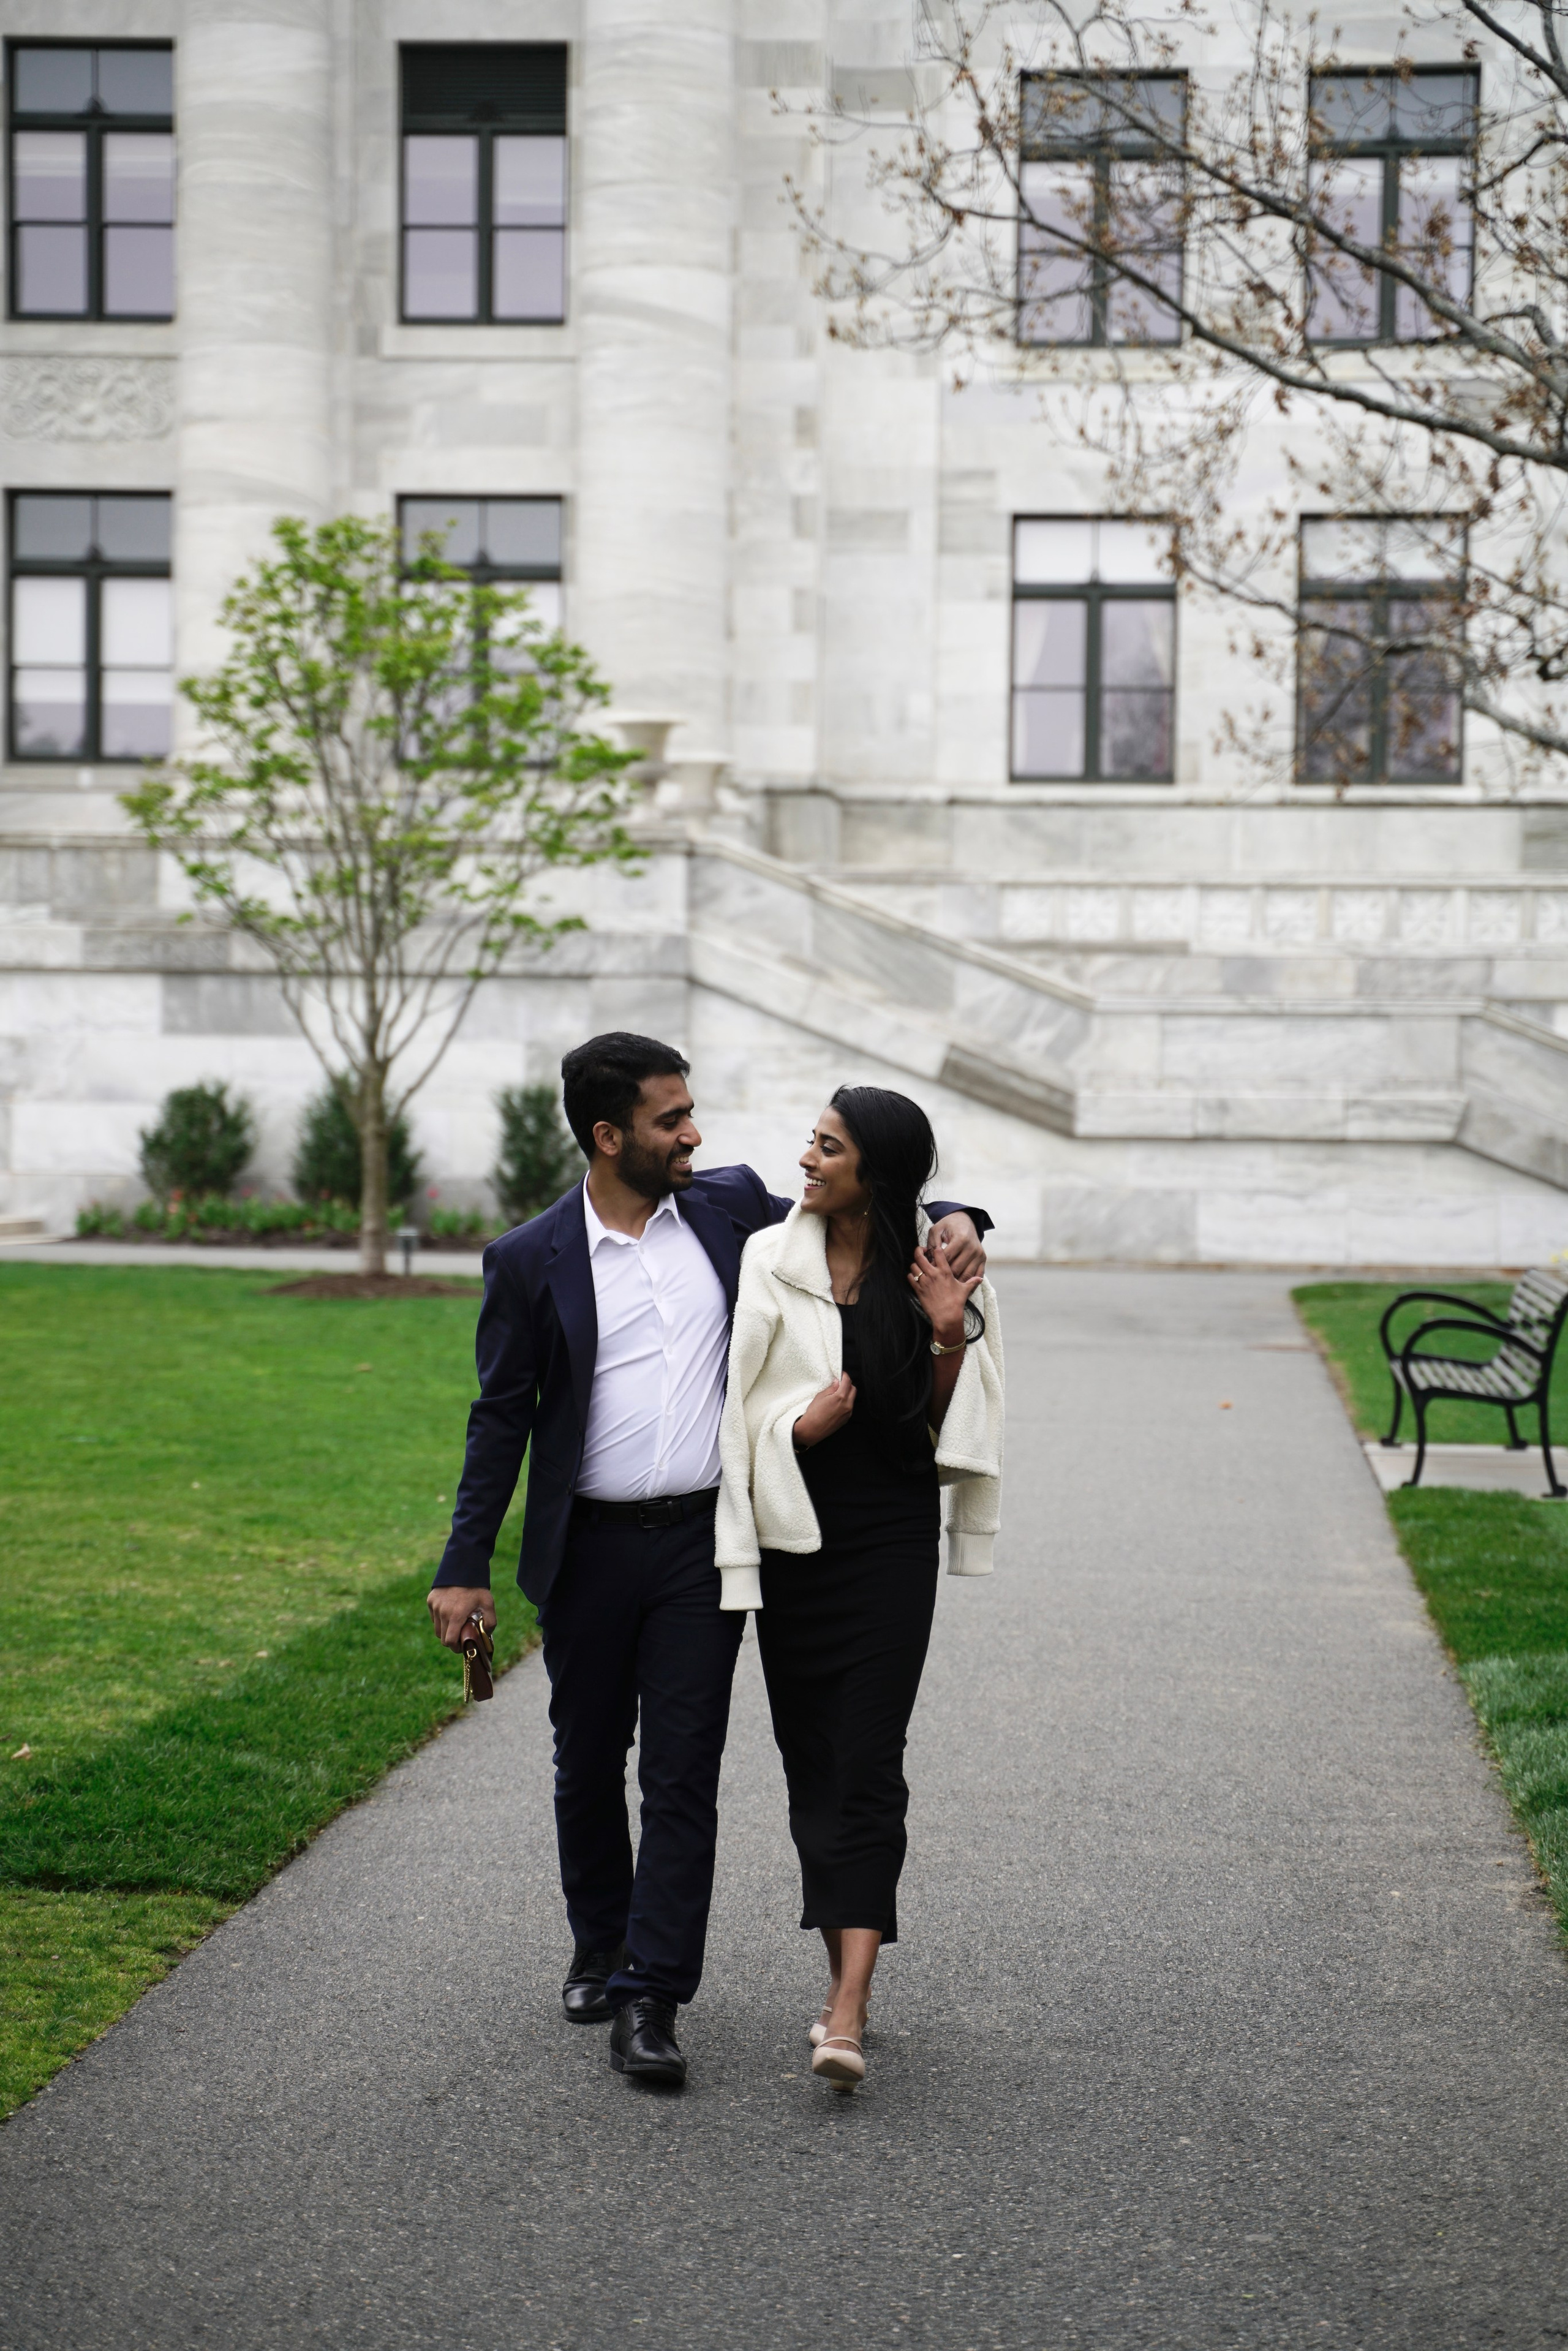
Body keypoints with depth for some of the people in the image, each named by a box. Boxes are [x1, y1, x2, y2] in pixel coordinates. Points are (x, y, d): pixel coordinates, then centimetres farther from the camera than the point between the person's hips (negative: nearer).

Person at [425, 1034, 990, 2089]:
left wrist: (951, 1219, -5)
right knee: (589, 1764, 14)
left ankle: (649, 2000, -1)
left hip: (703, 1541, 0)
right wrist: (466, 1568, -1)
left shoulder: (731, 1206, 2)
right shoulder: (532, 1261, -3)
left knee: (684, 1773, -4)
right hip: (589, 1550, 0)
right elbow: (502, 1419, 1)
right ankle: (600, 1946, 36)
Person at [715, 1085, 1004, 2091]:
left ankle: (848, 2013, -14)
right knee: (812, 1758, 8)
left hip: (893, 1536, -2)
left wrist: (951, 1338, -12)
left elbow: (948, 1421, 4)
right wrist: (801, 1427, -16)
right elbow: (737, 1405, 2)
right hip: (792, 1531, 2)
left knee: (868, 1761, -9)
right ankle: (847, 1975, 22)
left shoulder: (939, 1266, 0)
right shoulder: (770, 1260, 1)